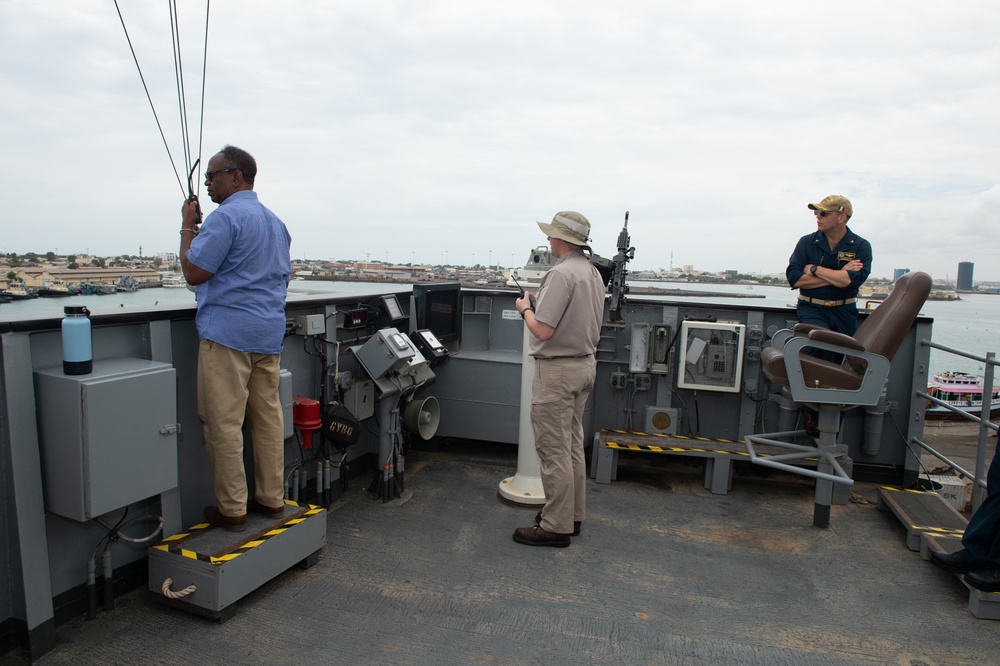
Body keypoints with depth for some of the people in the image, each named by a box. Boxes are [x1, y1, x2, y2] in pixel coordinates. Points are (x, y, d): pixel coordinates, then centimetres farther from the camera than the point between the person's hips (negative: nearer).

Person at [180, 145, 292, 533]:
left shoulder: (226, 216, -9)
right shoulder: (276, 222, 19)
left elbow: (194, 272, -10)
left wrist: (187, 227, 2)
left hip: (227, 333, -8)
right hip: (269, 334, 9)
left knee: (223, 423, -2)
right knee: (268, 416, 10)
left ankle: (231, 510, 4)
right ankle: (271, 498, 17)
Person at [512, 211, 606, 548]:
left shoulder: (561, 274, -20)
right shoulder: (593, 273, 11)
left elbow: (542, 330, -23)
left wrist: (525, 309, -4)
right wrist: (540, 305, 17)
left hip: (557, 369, -10)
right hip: (585, 365, 10)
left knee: (553, 449, -1)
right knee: (573, 445, 17)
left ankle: (556, 526, 8)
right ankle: (572, 515, 28)